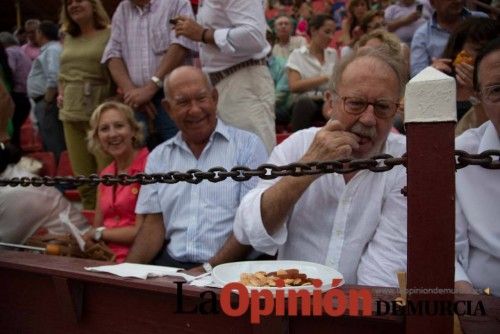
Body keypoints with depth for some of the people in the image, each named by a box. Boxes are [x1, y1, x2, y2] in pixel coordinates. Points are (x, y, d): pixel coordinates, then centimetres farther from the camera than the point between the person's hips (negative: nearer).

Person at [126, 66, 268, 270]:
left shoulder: (248, 146, 2)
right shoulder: (158, 157, 15)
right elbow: (155, 224, 10)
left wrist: (209, 269, -15)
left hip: (228, 267, -3)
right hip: (171, 265, 4)